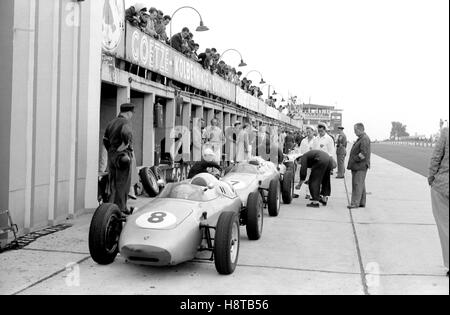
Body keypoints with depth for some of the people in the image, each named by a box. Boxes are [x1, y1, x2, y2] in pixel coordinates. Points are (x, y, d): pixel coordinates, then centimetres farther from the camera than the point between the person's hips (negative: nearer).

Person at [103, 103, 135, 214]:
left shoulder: (111, 123, 14)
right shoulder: (126, 122, -10)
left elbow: (105, 140, 15)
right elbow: (126, 133, -32)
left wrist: (111, 151, 18)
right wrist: (125, 146, -18)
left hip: (111, 156, 7)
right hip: (123, 156, -7)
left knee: (113, 183, 13)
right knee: (123, 184, -1)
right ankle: (120, 208, 2)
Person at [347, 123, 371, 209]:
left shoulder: (365, 139, -15)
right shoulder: (360, 138, 18)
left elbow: (363, 154, -23)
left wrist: (355, 159, -15)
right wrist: (351, 162, 16)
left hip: (361, 166, -10)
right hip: (357, 166, 10)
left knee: (357, 184, -10)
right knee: (360, 184, 13)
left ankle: (355, 203, -9)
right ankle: (362, 203, 19)